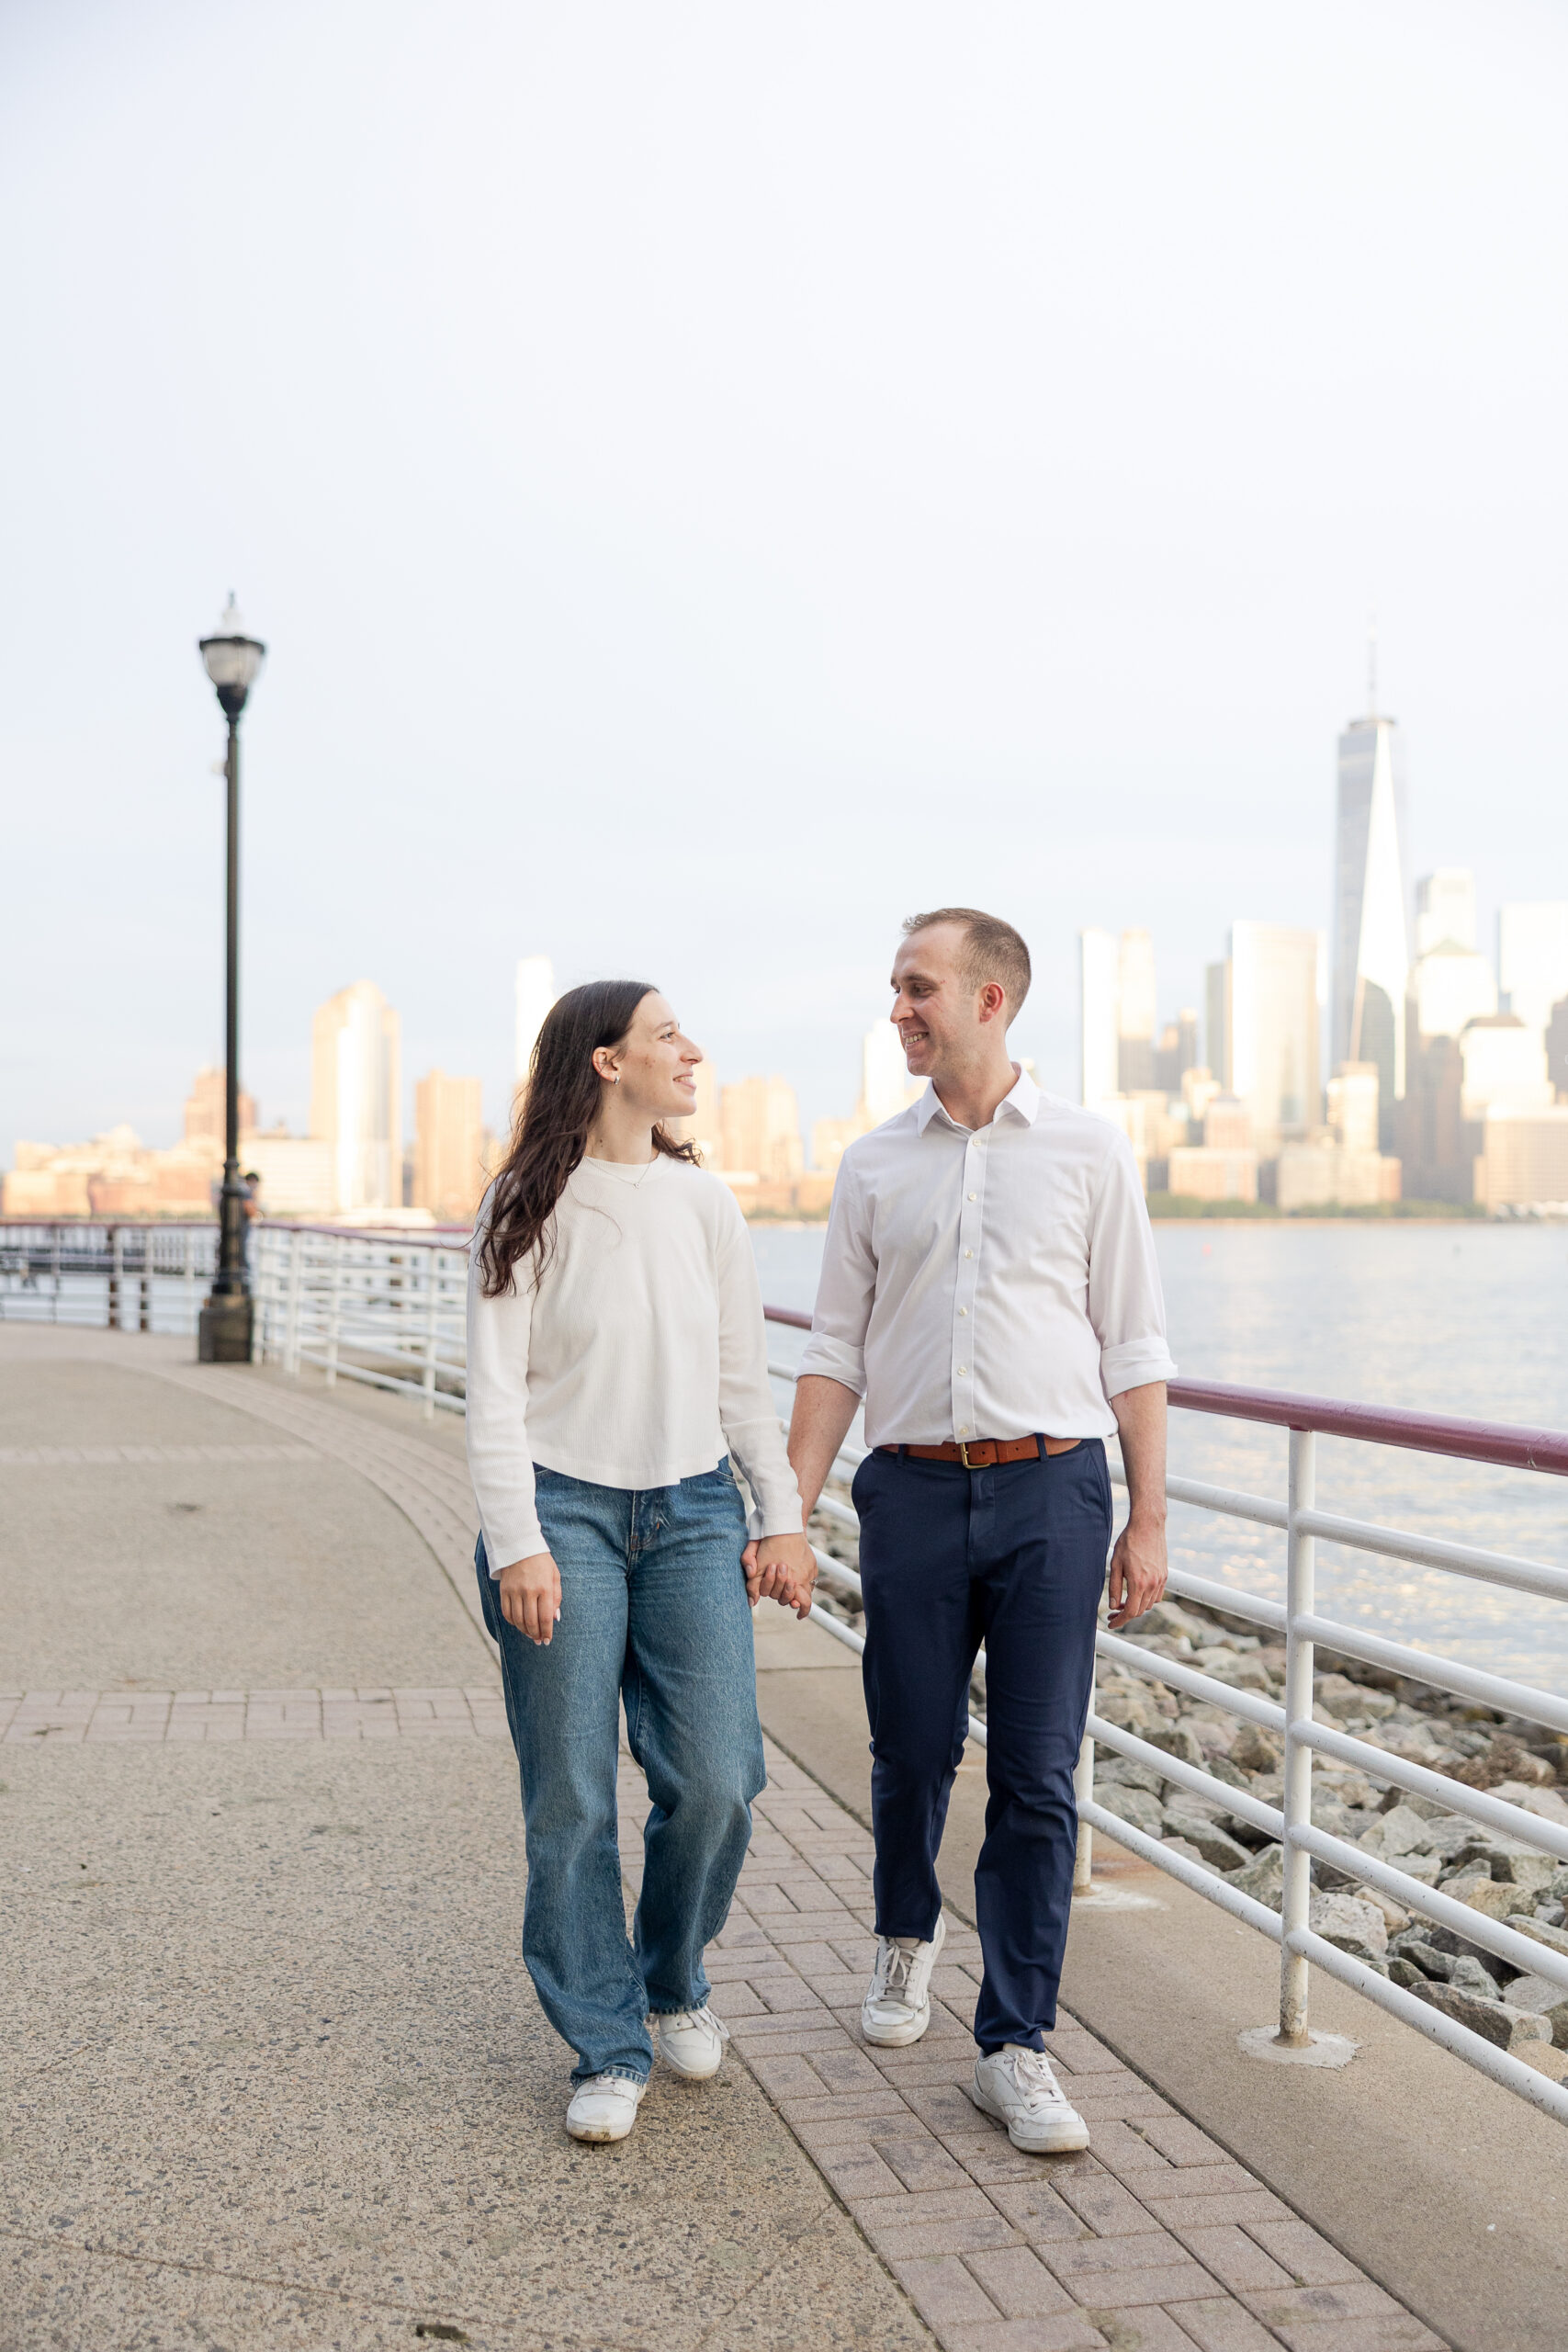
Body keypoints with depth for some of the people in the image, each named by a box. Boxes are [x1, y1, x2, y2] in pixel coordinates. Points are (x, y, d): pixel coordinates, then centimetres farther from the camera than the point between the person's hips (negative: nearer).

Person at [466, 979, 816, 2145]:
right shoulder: (528, 1207, -2)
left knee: (717, 1781, -1)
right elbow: (496, 1390, -4)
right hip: (566, 1510, -3)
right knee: (572, 1800, 0)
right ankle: (608, 2047, 17)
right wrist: (517, 1542, -12)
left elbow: (744, 1377, 12)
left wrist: (783, 1516, 7)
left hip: (693, 1512, 3)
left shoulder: (705, 1203, 8)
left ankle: (675, 1982, 28)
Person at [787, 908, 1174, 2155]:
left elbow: (1134, 1348, 4)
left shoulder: (1089, 1150, 3)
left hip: (1051, 1490, -2)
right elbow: (837, 1350, 10)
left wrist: (1147, 1520, 0)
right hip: (912, 1491, 2)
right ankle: (909, 1928, 41)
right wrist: (790, 1510, 2)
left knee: (1037, 1779, -1)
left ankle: (1015, 2044, 11)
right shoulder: (874, 1166, 9)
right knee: (913, 1751, 11)